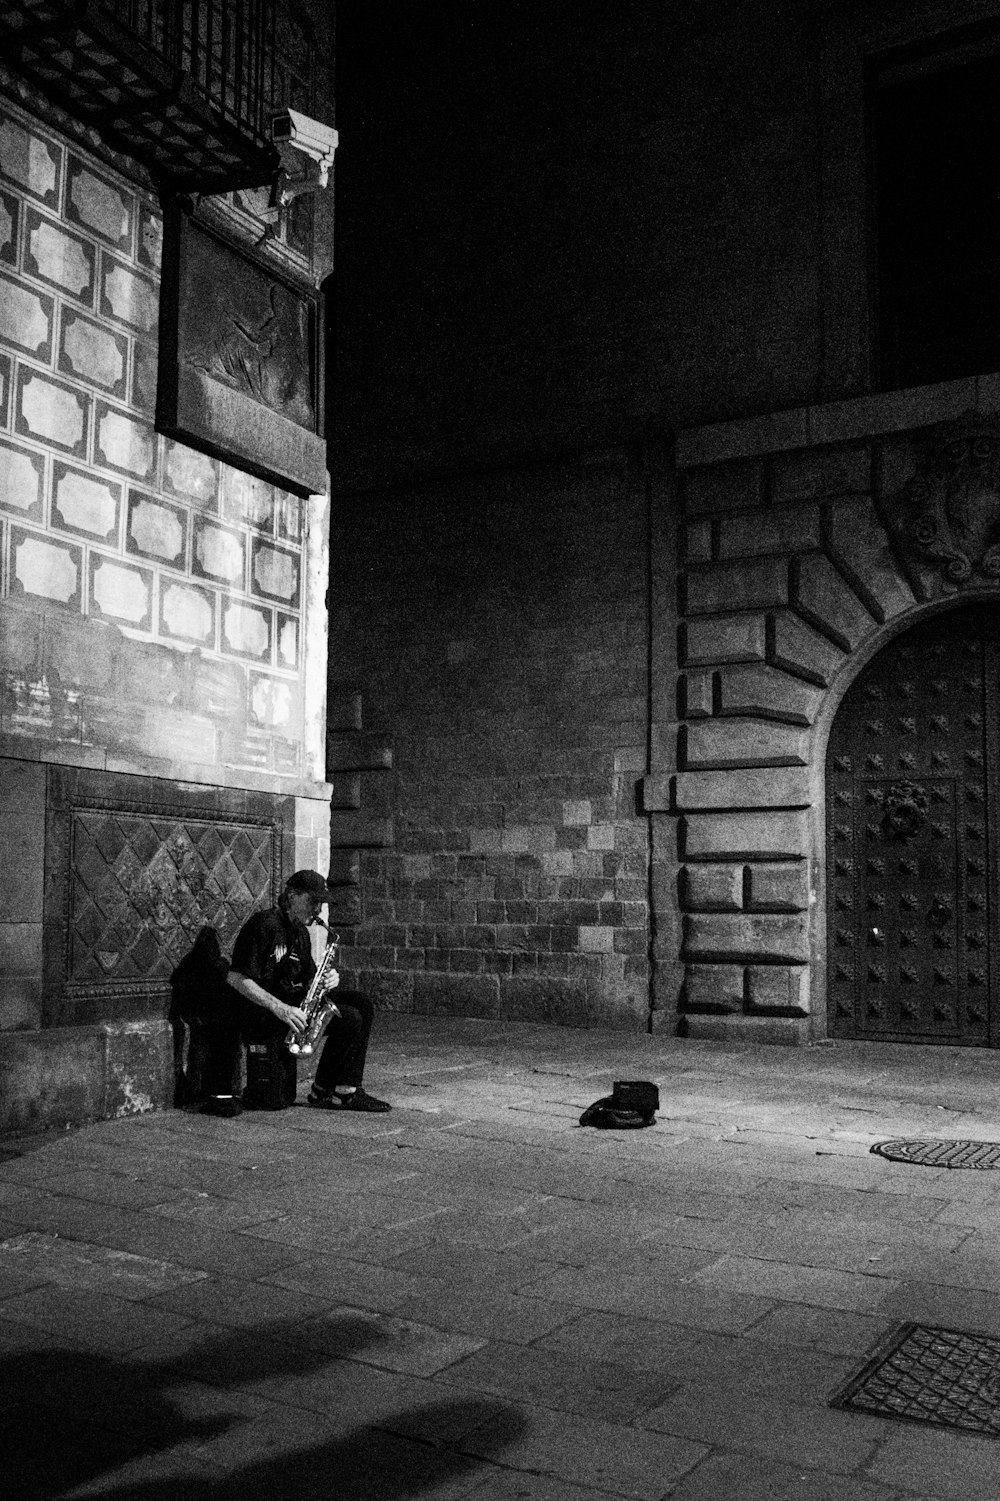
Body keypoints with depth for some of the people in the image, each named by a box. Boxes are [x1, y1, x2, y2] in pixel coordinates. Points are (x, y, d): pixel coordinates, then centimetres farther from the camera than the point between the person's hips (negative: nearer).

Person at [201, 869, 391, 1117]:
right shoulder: (264, 925, -11)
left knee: (361, 1004, -6)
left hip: (292, 1005, 9)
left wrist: (326, 980, -5)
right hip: (262, 1011, -9)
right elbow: (235, 978, -18)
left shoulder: (300, 932, 18)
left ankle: (345, 1091, -6)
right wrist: (279, 1008, -28)